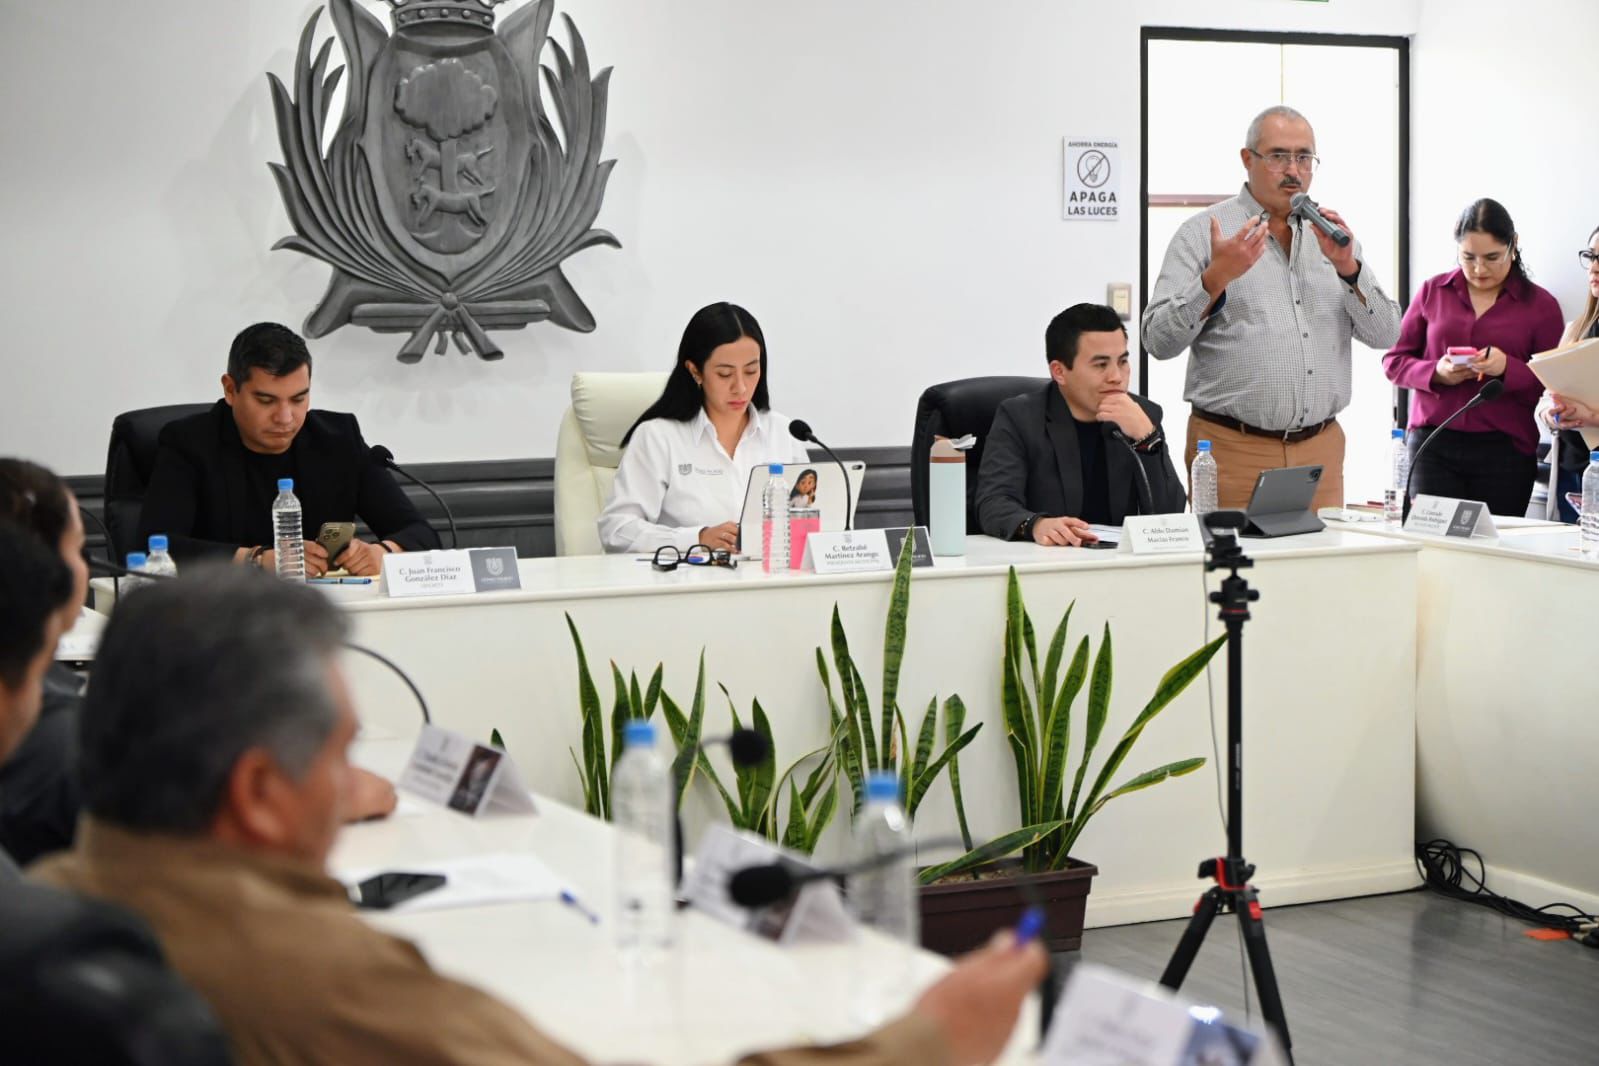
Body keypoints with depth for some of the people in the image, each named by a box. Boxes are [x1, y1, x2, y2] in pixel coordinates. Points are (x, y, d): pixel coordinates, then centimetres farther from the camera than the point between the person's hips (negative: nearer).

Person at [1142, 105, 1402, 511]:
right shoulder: (1202, 233, -1)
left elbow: (1384, 334, 7)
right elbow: (1159, 340, -9)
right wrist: (1216, 278, -21)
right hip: (1233, 448, -4)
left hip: (1319, 448, 4)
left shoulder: (1331, 235, 13)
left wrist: (1347, 266, -8)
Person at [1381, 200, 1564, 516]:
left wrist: (1508, 368, -17)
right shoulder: (1433, 291, 10)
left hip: (1505, 451, -1)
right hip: (1433, 444, 1)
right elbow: (1394, 360, 10)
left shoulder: (1541, 305, 5)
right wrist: (1436, 372, -10)